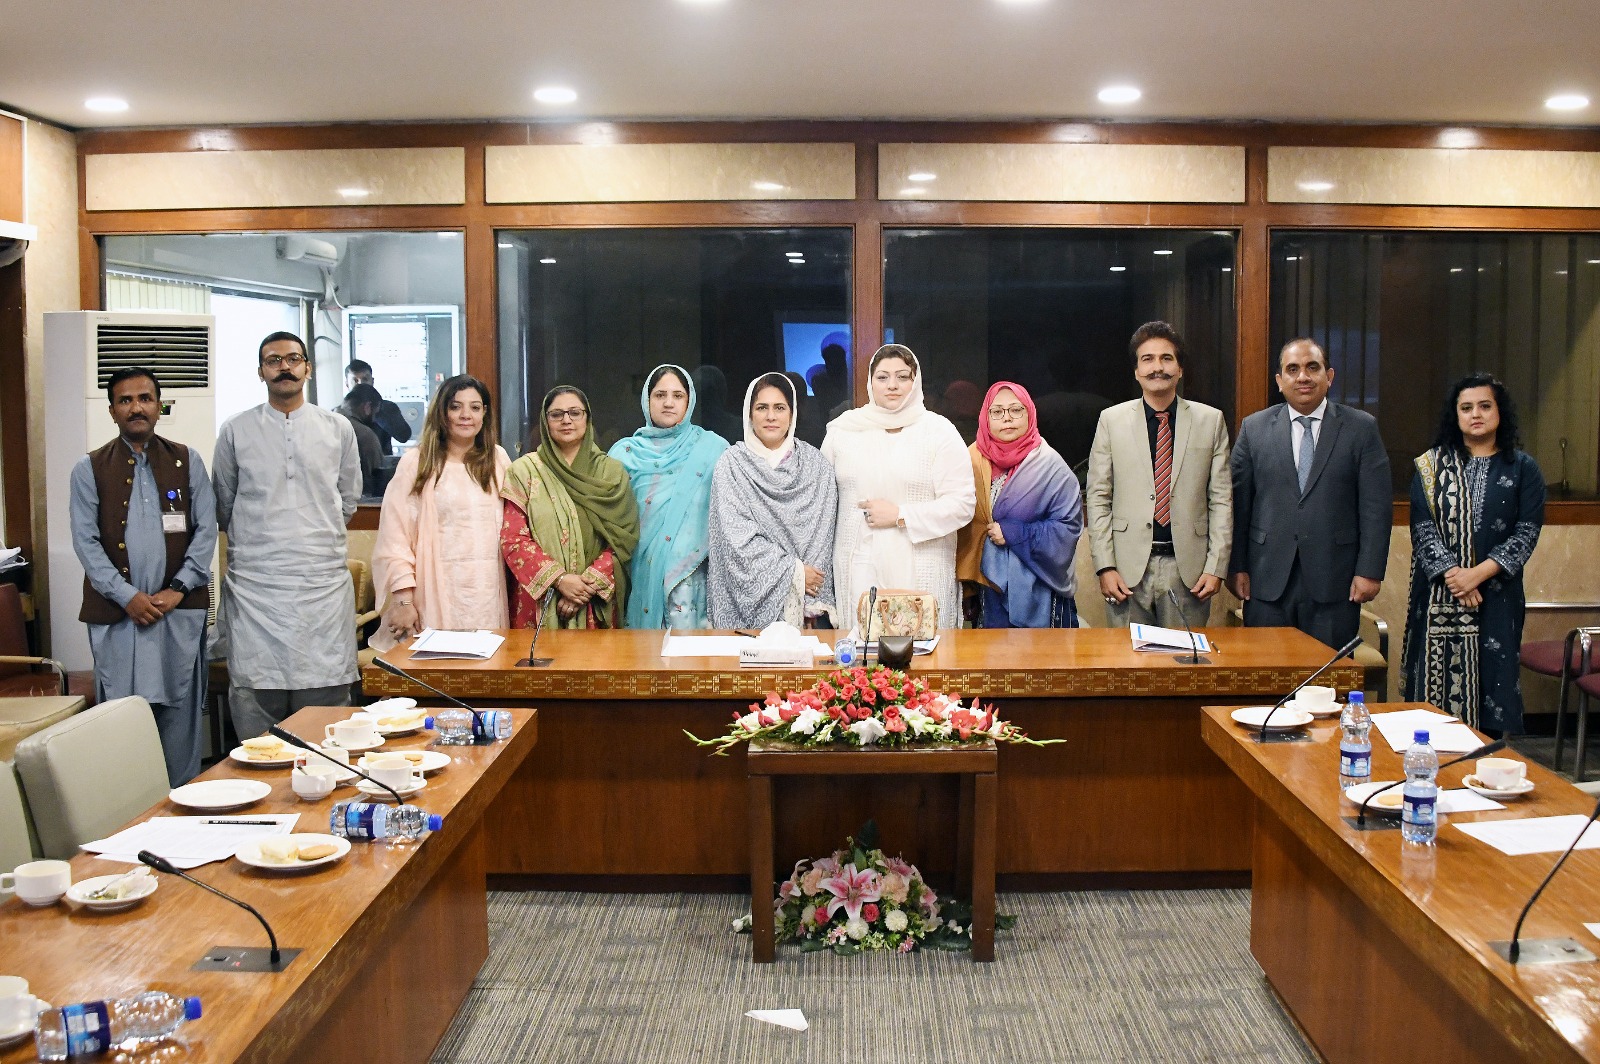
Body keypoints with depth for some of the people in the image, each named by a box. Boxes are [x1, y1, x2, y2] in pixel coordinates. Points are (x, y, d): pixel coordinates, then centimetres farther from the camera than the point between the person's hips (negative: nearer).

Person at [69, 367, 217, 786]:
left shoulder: (187, 461, 9)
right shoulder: (90, 469, 7)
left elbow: (206, 529, 5)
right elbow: (86, 540, 1)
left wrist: (179, 588, -6)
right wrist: (127, 596, -9)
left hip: (180, 609, 1)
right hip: (117, 611, 0)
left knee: (180, 711, 2)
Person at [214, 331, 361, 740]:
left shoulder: (338, 429, 8)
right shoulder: (235, 431, 6)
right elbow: (223, 507, 16)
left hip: (323, 582, 1)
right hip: (255, 586, 0)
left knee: (326, 696, 1)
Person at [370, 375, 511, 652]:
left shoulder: (498, 459, 12)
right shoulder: (416, 462, 0)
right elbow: (394, 536, -3)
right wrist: (403, 599, -9)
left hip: (489, 595, 3)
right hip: (437, 594, -3)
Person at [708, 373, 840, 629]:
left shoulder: (816, 465, 6)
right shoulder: (732, 464, -1)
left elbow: (821, 536, 4)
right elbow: (737, 536, -8)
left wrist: (812, 605, -4)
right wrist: (794, 571, -11)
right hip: (751, 597, -2)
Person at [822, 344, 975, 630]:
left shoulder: (940, 431, 3)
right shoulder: (843, 429, 11)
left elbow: (962, 505, -3)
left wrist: (900, 516, -9)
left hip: (919, 572, -1)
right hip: (857, 571, 2)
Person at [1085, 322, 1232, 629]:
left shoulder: (1211, 420, 6)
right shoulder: (1111, 420, 5)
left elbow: (1221, 499, 5)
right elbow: (1097, 497, 4)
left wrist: (1216, 567, -2)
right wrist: (1105, 566, -4)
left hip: (1189, 569, 1)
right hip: (1129, 568, 0)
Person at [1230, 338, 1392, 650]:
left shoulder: (1361, 428, 4)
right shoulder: (1254, 428, 7)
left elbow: (1376, 505, 0)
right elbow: (1239, 503, 6)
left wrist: (1370, 571, -6)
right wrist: (1237, 566, 2)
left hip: (1334, 582, -1)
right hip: (1268, 583, 1)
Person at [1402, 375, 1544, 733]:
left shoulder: (1522, 468, 6)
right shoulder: (1432, 464, 7)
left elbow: (1527, 532, -2)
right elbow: (1423, 527, -1)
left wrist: (1479, 573, -14)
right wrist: (1451, 574, -15)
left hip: (1496, 594, 0)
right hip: (1438, 594, 0)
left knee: (1490, 680, -2)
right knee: (1438, 678, -1)